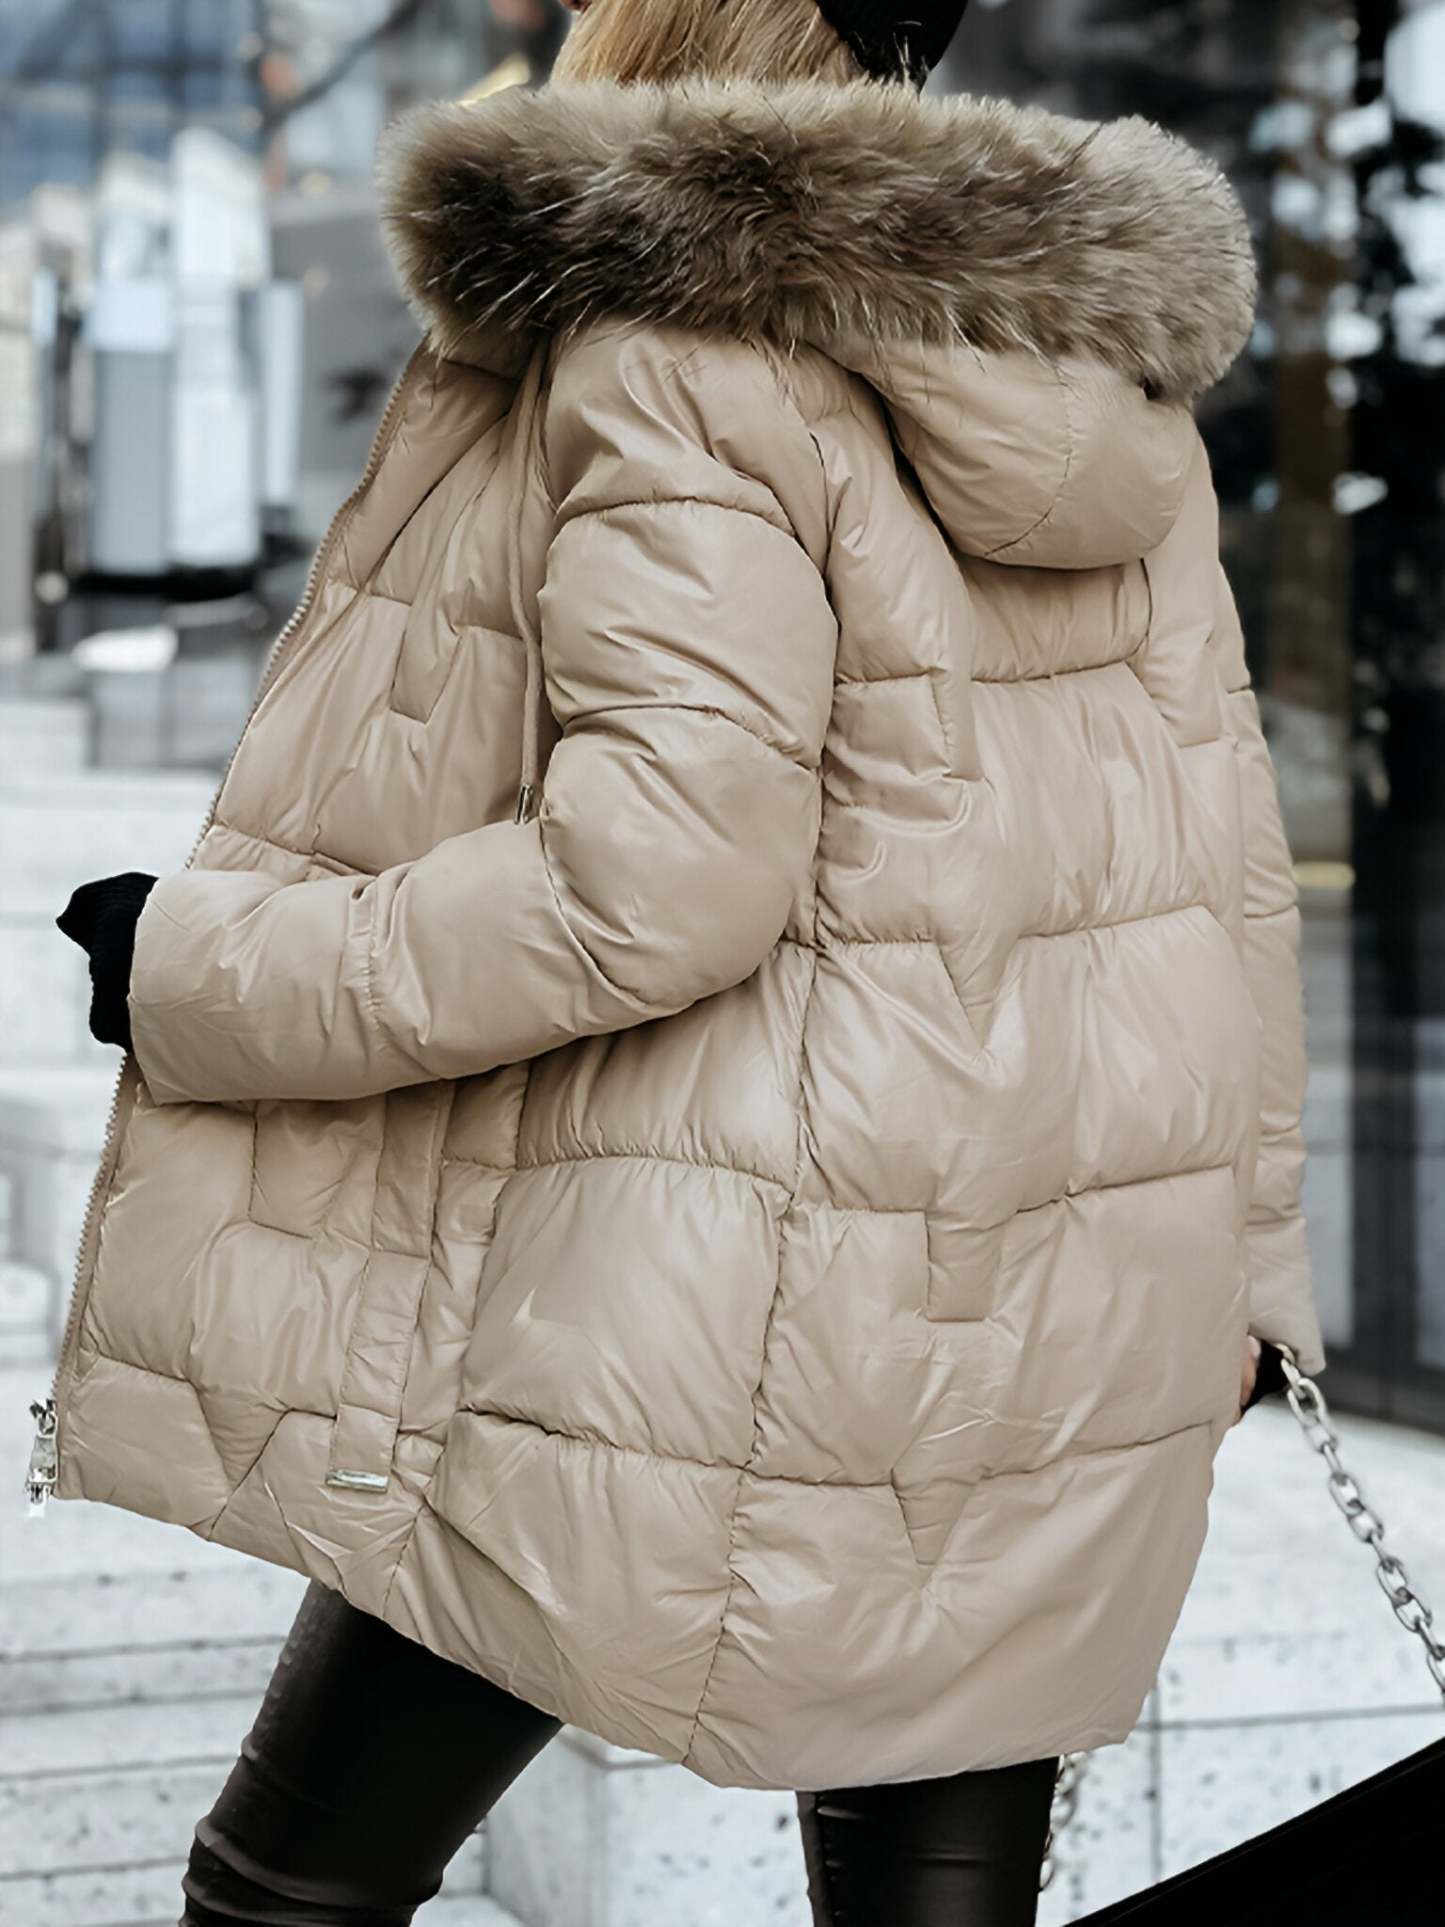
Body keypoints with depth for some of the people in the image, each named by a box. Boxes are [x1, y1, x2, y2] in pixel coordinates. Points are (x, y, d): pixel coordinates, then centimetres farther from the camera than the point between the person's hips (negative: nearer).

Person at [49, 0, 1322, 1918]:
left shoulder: (684, 345, -13)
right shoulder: (1108, 364, 9)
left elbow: (664, 872, -21)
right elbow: (1223, 852, 11)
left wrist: (208, 971, -10)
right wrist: (1236, 1251, 20)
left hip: (712, 1314, -7)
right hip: (1063, 1329, 7)